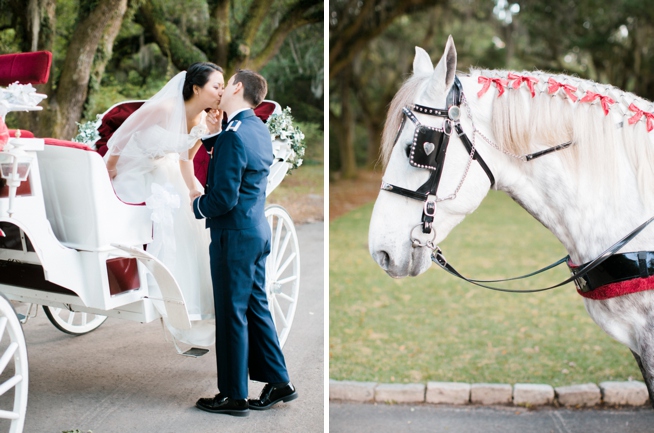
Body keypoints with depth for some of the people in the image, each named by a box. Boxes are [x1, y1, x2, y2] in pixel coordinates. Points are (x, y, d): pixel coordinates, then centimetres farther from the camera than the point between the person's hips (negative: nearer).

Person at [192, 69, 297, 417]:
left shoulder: (234, 136, -19)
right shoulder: (259, 129, 10)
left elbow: (223, 197, -22)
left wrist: (197, 206, -3)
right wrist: (213, 135, 9)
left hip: (234, 235, -9)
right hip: (258, 231, 9)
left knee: (231, 314, 1)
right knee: (255, 308, 17)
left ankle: (234, 396, 12)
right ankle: (278, 382, 23)